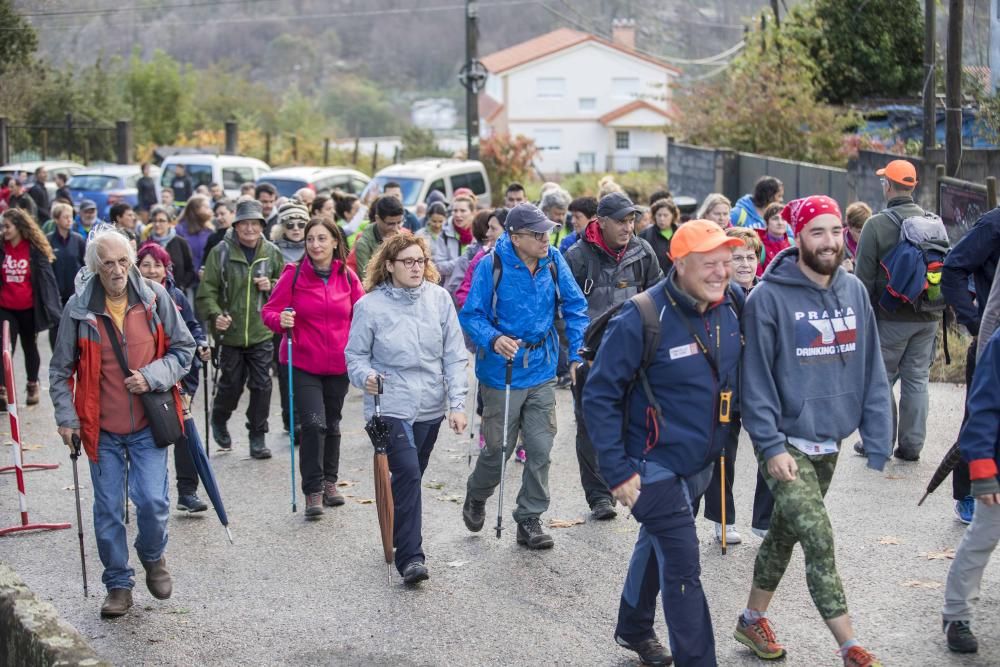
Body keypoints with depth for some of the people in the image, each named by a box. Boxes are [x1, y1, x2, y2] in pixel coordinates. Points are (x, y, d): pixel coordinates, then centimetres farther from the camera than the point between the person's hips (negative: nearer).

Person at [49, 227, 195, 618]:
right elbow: (61, 369, 4)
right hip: (102, 429, 0)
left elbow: (184, 348, 3)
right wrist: (65, 417, -3)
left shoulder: (154, 299, -5)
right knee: (107, 511, 6)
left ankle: (153, 557, 25)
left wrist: (153, 376, -12)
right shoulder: (79, 308, -6)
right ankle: (118, 584, 23)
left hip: (148, 425, 0)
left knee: (152, 502, -7)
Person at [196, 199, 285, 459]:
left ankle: (258, 437, 14)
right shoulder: (221, 252, -6)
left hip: (261, 332, 2)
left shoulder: (271, 252, 4)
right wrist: (215, 315, -23)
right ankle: (219, 420, 38)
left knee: (261, 385, 1)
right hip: (230, 331, -2)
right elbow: (207, 291, -7)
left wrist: (271, 286, -5)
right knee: (231, 384, 8)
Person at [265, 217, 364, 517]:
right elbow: (270, 310, -4)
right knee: (314, 423, -15)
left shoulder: (348, 277, 1)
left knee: (332, 424, 16)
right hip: (302, 363, -3)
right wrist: (280, 320, -25)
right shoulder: (293, 274, -7)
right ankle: (313, 491, -4)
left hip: (338, 365, 3)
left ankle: (329, 481, 34)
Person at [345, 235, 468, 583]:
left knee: (411, 477, 15)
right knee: (407, 474, -16)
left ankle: (403, 536, 36)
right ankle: (410, 557, -13)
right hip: (391, 407, -4)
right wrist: (366, 376, -21)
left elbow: (454, 355, 1)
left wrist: (457, 403, -4)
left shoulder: (439, 298, -1)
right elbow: (355, 354, 1)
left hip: (431, 407, 4)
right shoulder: (370, 305, -8)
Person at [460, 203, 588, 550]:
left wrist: (577, 354, -3)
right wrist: (493, 339, -29)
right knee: (499, 449, 8)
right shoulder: (492, 265, -15)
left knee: (540, 449, 3)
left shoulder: (554, 261, -4)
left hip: (542, 370, 3)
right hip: (502, 371, -3)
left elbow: (575, 308, 5)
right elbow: (471, 315, -10)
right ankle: (476, 497, 39)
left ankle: (530, 520, 17)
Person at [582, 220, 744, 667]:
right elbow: (599, 395, -20)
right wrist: (617, 471, -21)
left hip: (701, 463, 7)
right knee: (683, 567, -7)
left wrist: (725, 443, 13)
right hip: (655, 466, -7)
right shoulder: (642, 319, -24)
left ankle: (634, 630, 46)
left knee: (656, 546, 25)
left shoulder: (730, 308, -4)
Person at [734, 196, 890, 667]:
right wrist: (771, 447, -16)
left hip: (829, 444, 6)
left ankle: (753, 619, 35)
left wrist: (878, 439, 1)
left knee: (784, 532, 19)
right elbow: (755, 379, -13)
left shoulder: (854, 291, 2)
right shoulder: (770, 297, -13)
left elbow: (871, 369, 5)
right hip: (787, 445, -6)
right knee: (820, 542, -11)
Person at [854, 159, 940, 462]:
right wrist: (940, 310, 19)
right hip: (928, 317, 4)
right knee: (917, 380, 10)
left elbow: (864, 277, -10)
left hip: (891, 317, -4)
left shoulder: (877, 224, -11)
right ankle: (911, 445, 13)